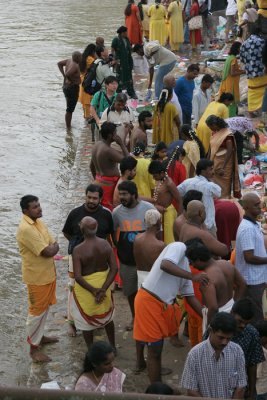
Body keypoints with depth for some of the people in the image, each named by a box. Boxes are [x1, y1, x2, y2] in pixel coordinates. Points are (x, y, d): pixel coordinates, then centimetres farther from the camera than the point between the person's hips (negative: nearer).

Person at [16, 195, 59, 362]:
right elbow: (48, 252, -27)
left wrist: (50, 248, -14)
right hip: (37, 277, -9)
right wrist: (52, 247, -7)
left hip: (48, 273, 9)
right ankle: (33, 347, 14)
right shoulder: (25, 229, -27)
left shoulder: (39, 222, 4)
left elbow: (55, 246, 6)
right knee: (37, 311, 2)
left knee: (45, 308, 22)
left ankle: (39, 336, 39)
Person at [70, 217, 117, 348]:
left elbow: (77, 277, -26)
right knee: (107, 316, 25)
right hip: (103, 284, 4)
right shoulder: (105, 244, -12)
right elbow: (114, 268, -12)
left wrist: (93, 290, -18)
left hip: (85, 288, -4)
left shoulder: (78, 250, -24)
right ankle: (112, 347, 38)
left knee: (86, 320, 17)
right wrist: (104, 288, -14)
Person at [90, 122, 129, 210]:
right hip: (108, 184, -10)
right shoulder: (108, 150, -24)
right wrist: (121, 144, -17)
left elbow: (91, 166, 18)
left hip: (99, 181, 10)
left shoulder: (97, 145, 6)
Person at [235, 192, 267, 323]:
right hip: (252, 279, -9)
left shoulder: (254, 224, 9)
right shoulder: (247, 228, -22)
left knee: (255, 314, 18)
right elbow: (249, 257, -25)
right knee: (256, 318, -2)